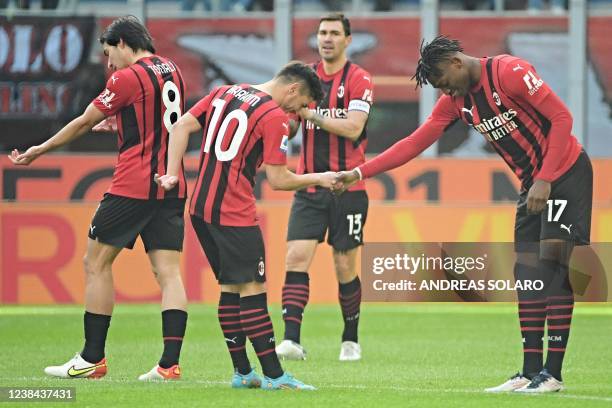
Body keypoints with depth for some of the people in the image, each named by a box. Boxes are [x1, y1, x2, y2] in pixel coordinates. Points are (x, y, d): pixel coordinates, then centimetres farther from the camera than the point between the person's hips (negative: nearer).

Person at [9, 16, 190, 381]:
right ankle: (170, 363, -10)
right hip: (172, 187, 7)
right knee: (169, 272, 0)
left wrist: (40, 150, 10)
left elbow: (84, 123, -1)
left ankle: (93, 359, 5)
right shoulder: (172, 71, 13)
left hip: (133, 185, -7)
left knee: (97, 263, 4)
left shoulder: (128, 77, -8)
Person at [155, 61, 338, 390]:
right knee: (253, 288, -6)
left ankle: (242, 372, 16)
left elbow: (182, 126, 8)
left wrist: (173, 174, 5)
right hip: (235, 213, -8)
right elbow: (278, 179, -11)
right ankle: (273, 375, -7)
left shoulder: (224, 93, 13)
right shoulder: (275, 117, -10)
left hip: (200, 208, 8)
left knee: (231, 286, 14)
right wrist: (318, 179, 3)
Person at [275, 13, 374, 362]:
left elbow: (353, 128, -17)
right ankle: (291, 339, -17)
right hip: (310, 187, 4)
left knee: (345, 265, 2)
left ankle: (351, 340, 20)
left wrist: (311, 113, -20)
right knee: (297, 256, -12)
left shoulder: (359, 79, -4)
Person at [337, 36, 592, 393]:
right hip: (533, 181, 8)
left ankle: (553, 374, -14)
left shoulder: (510, 73, -19)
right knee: (528, 273, 4)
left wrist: (545, 180, -22)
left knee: (553, 267, -14)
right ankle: (530, 372, 6)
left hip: (566, 173, -8)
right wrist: (360, 173, 0)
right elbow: (415, 143, 6)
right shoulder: (456, 101, 5)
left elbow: (561, 118, -20)